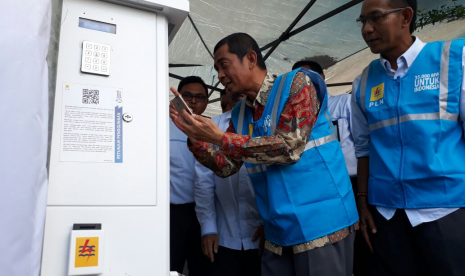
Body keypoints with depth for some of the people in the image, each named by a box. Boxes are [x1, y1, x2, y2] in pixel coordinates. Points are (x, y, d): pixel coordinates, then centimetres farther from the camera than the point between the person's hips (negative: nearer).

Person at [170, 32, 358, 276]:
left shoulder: (297, 83, -9)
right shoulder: (239, 114, 10)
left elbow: (289, 147, -20)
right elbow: (226, 166, 8)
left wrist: (219, 138, -19)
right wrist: (194, 136, -6)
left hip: (321, 224, -6)